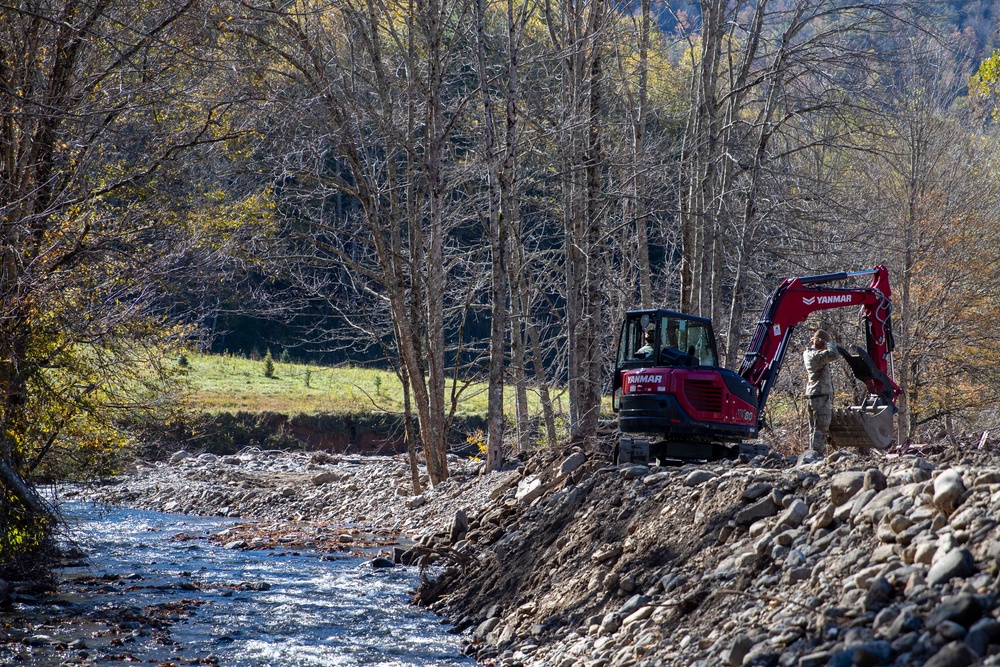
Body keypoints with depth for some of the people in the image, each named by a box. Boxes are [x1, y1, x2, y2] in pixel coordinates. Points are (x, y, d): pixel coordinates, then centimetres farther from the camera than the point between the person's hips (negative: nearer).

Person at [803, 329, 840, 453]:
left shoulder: (808, 354, 13)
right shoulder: (816, 355, -16)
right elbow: (833, 354, -31)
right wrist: (831, 342, -12)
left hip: (813, 396, 10)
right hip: (821, 396, -10)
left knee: (816, 428, 15)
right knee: (821, 429, -10)